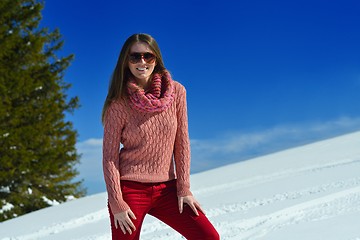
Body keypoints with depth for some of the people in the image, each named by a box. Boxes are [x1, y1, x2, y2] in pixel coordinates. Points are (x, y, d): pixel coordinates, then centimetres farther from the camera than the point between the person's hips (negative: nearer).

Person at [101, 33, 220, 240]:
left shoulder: (176, 92, -2)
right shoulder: (119, 104, -10)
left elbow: (181, 142, 3)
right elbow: (110, 156, -7)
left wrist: (184, 188, 0)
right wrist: (117, 204, -11)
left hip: (166, 188, 3)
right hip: (130, 189, -3)